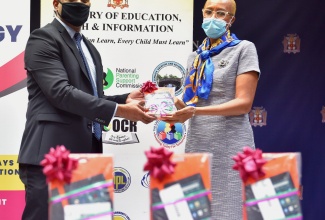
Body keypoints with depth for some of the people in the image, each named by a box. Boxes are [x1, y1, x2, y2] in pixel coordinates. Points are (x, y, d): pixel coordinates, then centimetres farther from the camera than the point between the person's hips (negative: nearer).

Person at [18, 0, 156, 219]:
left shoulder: (88, 47, 22)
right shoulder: (43, 38, -6)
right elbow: (61, 93, -19)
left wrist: (126, 100, 6)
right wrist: (119, 110, -22)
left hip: (86, 155, 9)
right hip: (52, 155, -9)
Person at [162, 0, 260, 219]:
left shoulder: (244, 49, -2)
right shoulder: (196, 57, 16)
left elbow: (244, 102, -11)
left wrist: (195, 111, -21)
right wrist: (179, 106, -8)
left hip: (230, 145, -5)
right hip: (197, 144, 5)